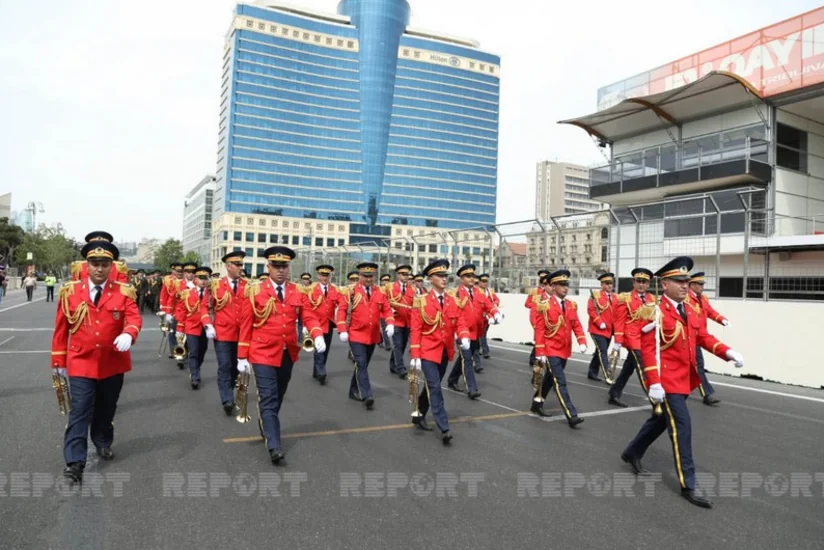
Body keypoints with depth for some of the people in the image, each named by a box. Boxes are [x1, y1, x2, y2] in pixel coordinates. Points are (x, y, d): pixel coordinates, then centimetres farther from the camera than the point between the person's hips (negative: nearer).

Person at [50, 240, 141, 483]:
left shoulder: (123, 292, -4)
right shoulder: (70, 291, -2)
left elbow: (134, 318, -14)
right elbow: (61, 327, 3)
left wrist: (128, 334, -37)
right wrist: (59, 360, 4)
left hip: (113, 363, 1)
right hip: (81, 363, -1)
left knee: (107, 408, 18)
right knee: (80, 411, -6)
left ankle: (103, 443, 40)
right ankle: (75, 462, -2)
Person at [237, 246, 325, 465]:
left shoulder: (298, 292, 4)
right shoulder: (255, 291, -5)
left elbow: (309, 317, -3)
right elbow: (246, 325, -4)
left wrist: (318, 336, -24)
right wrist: (242, 357, -6)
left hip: (288, 354, 4)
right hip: (263, 354, -4)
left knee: (278, 396, 18)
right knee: (268, 399, -9)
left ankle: (266, 425, 43)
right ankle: (274, 446, -9)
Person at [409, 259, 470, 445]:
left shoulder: (452, 301, 5)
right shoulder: (421, 301, -9)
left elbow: (460, 322, 4)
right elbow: (415, 330, -10)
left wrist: (464, 337, -19)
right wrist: (415, 356, -15)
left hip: (445, 353, 5)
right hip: (428, 352, -5)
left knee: (431, 387, 17)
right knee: (435, 388, -9)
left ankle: (419, 415, 36)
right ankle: (444, 429, -6)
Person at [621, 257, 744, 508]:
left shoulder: (690, 312, 11)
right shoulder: (656, 312, -14)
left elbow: (704, 337, 10)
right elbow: (648, 348, -18)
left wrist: (728, 352, -9)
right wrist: (654, 383, -22)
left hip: (684, 380, 9)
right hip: (667, 381, -9)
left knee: (661, 420, 20)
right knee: (681, 427, -7)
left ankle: (632, 453, 39)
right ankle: (688, 485, 2)